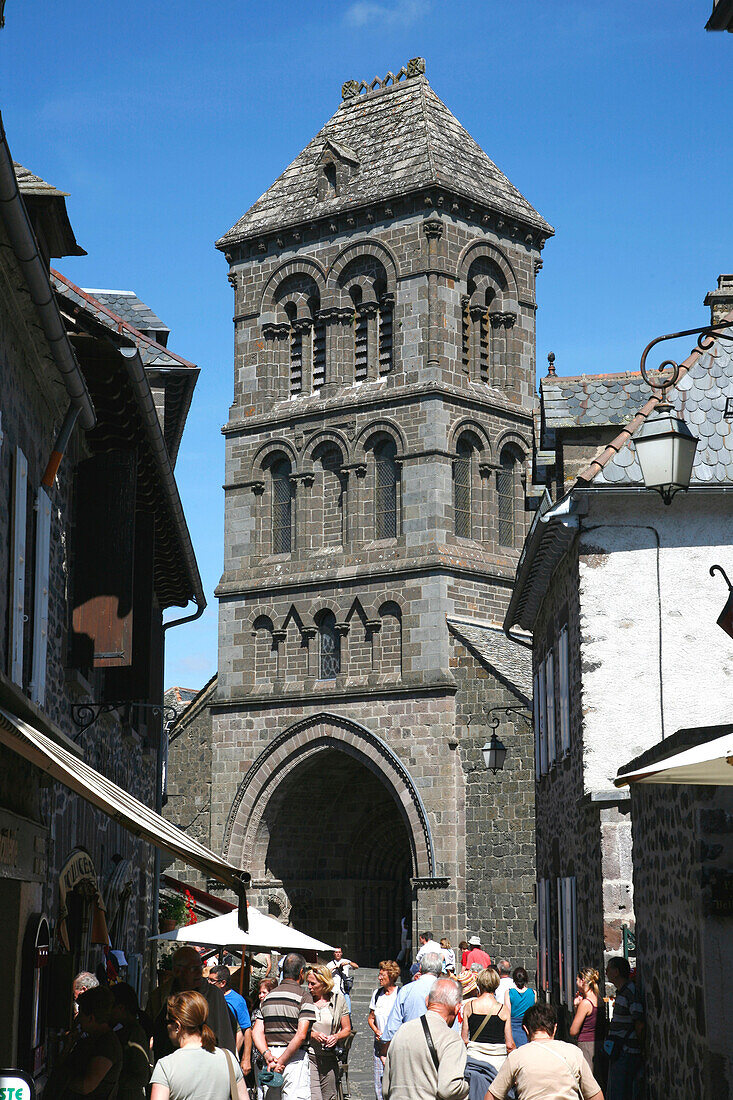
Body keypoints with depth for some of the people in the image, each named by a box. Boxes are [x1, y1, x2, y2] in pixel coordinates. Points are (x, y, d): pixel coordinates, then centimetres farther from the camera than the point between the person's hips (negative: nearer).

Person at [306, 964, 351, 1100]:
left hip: (330, 1058, 3)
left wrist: (336, 1037, -9)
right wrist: (312, 1034, -14)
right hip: (309, 1056, -2)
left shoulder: (338, 999, 5)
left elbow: (347, 1029, 11)